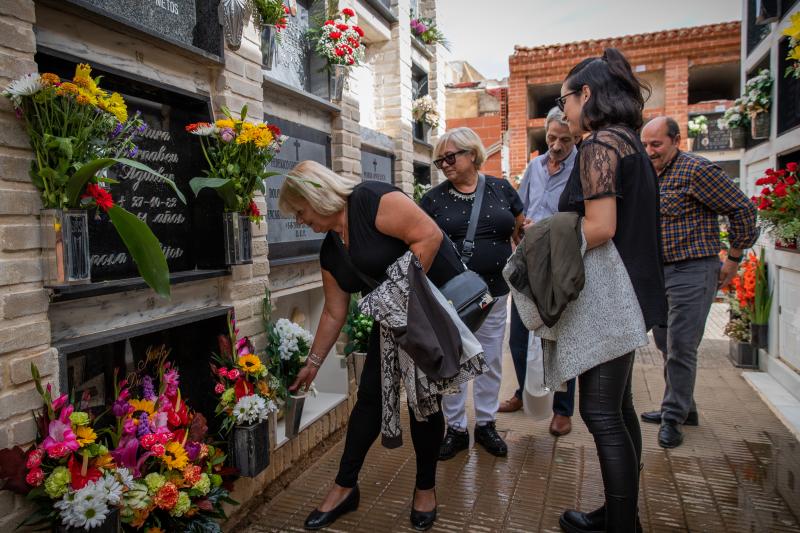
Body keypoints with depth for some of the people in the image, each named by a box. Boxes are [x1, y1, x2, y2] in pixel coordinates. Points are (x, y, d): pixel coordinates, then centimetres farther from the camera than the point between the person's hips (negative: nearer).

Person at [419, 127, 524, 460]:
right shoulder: (433, 199, 0)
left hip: (493, 292, 2)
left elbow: (523, 231, 11)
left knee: (491, 361, 12)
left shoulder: (501, 189, 4)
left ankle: (486, 424, 30)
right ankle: (455, 427, 23)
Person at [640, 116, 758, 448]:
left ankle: (674, 418, 9)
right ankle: (683, 407, 30)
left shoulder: (697, 170, -12)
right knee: (664, 343, 14)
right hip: (660, 272, 8)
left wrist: (734, 259, -6)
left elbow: (743, 209, -10)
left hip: (692, 272, -8)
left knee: (680, 347, -5)